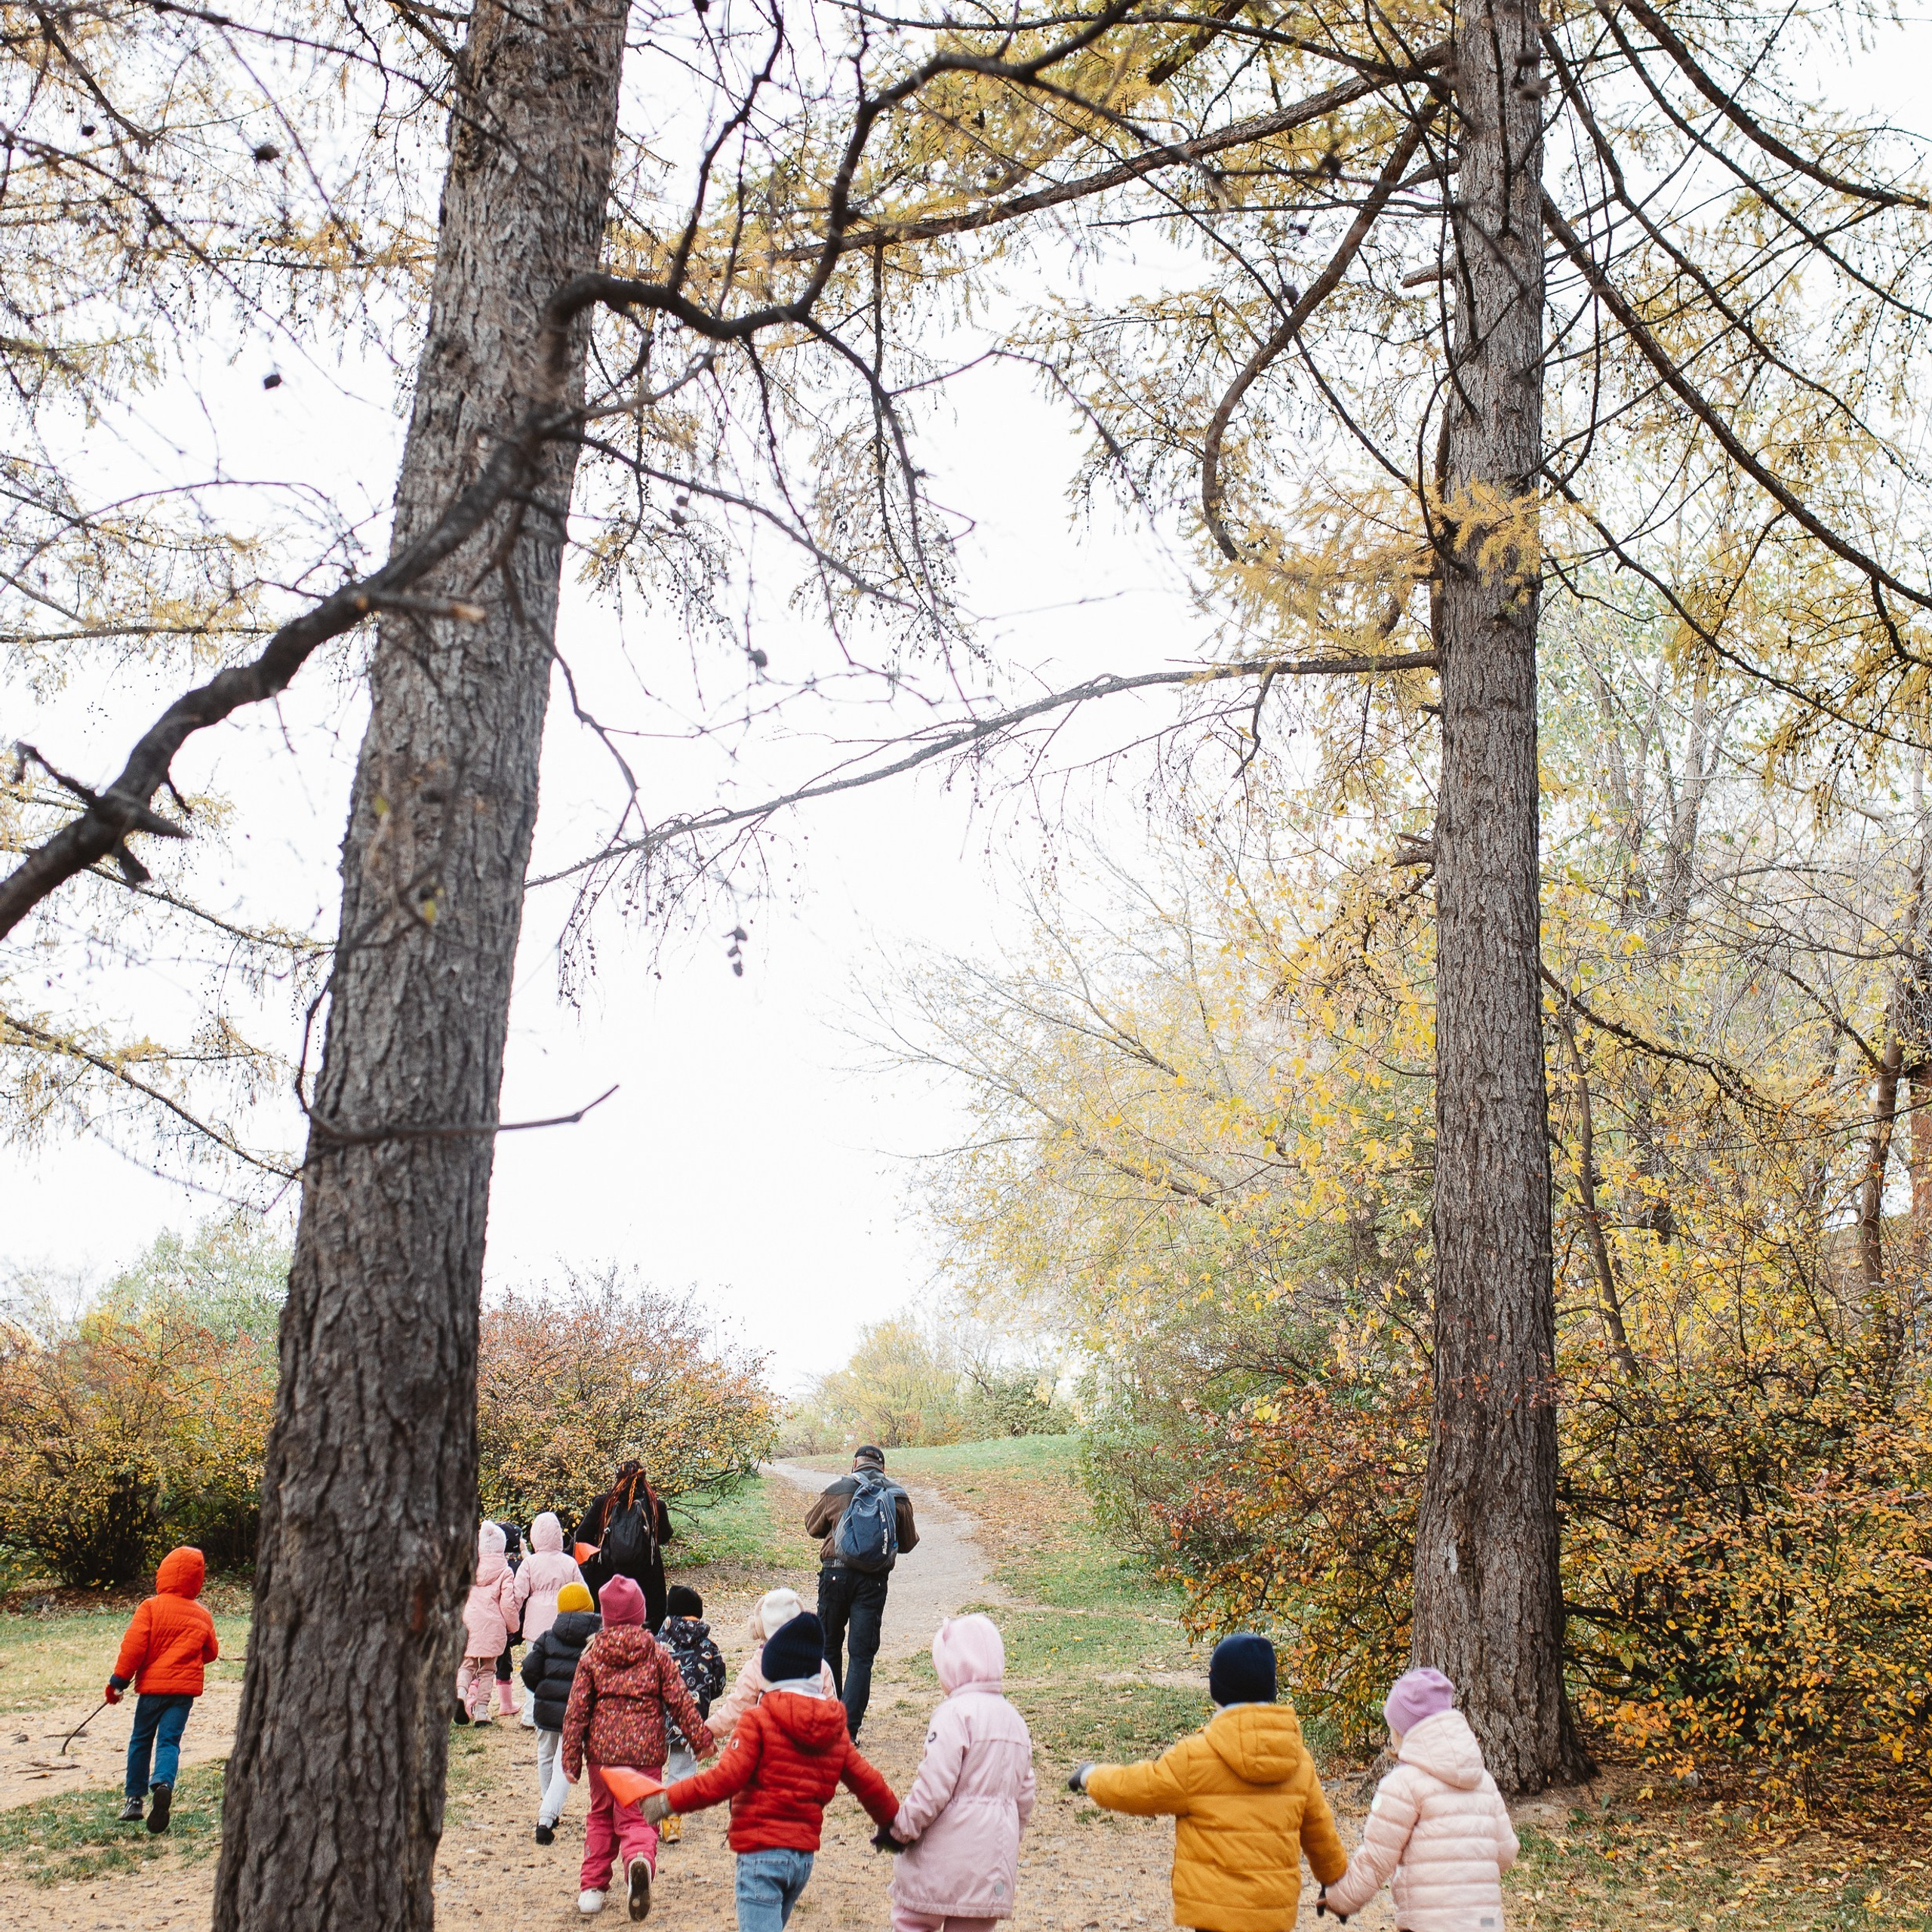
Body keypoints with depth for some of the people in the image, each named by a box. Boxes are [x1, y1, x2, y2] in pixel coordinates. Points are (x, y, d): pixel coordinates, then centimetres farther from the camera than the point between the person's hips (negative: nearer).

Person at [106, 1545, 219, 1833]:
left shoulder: (150, 1607, -6)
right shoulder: (202, 1615, 7)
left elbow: (134, 1646, -12)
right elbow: (211, 1653, 16)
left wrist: (118, 1681, -4)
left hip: (152, 1685, -2)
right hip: (185, 1687, 2)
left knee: (141, 1740, 15)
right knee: (169, 1741, -1)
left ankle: (135, 1798, 19)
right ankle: (163, 1784, -28)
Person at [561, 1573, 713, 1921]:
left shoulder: (592, 1653, 0)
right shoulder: (656, 1652, 0)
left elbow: (576, 1709, -1)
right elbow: (679, 1699, 0)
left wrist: (571, 1757, 5)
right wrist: (701, 1737, 10)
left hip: (602, 1749, 1)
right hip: (645, 1749, -1)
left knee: (601, 1817, 21)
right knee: (638, 1818, 3)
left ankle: (592, 1888, 20)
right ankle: (640, 1859, -28)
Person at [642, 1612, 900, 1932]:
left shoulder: (759, 1719, -9)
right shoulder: (833, 1727, 9)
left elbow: (726, 1778, -18)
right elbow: (867, 1782, 13)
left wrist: (668, 1801, -11)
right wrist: (892, 1824, 29)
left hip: (762, 1853, -7)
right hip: (804, 1853, 7)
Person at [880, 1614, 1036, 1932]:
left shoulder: (956, 1712, -12)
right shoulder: (1014, 1719, 13)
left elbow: (933, 1786, -17)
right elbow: (1024, 1796, 17)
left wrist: (900, 1830, -7)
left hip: (944, 1858, -7)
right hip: (994, 1862, 7)